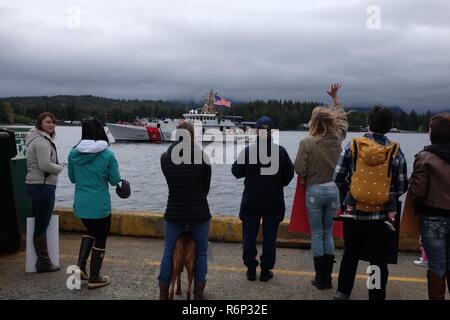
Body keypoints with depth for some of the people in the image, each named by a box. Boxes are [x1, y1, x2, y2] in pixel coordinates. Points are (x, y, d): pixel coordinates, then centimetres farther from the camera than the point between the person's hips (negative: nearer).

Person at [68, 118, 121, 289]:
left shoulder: (73, 153, -3)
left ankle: (80, 265, 14)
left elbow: (72, 178, 8)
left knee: (90, 231, 28)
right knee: (100, 238, 13)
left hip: (80, 204, 4)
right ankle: (94, 278, 21)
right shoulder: (107, 154, -13)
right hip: (100, 205, -4)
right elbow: (115, 181, -6)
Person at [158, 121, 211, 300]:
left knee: (169, 252, 16)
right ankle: (198, 295, 20)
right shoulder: (202, 157, -10)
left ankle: (163, 295, 22)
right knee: (201, 253, 14)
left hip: (174, 213, 2)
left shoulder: (165, 157, -5)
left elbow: (172, 183, 5)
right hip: (199, 213, -2)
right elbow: (206, 187, -1)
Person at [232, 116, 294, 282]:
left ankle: (251, 269, 17)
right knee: (269, 237, 9)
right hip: (274, 201, 1)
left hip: (251, 201, -1)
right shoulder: (281, 151, -6)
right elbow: (289, 173, 4)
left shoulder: (248, 150, -12)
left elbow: (236, 171, -3)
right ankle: (266, 271, 14)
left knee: (249, 236, 11)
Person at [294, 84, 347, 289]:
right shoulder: (337, 139, 0)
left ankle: (320, 278, 11)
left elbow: (299, 170, -12)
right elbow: (342, 118, 19)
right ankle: (327, 278, 17)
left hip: (314, 191, -3)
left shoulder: (307, 142, -12)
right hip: (334, 189, 3)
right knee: (328, 234, 13)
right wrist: (335, 98, 30)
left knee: (317, 235, 7)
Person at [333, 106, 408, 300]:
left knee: (350, 254, 18)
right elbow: (402, 187, -3)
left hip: (354, 212, 1)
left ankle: (343, 291, 30)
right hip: (381, 215, -1)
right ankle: (377, 296, 19)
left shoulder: (352, 146, -6)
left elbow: (337, 178, -4)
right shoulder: (396, 152, -7)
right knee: (379, 259, 10)